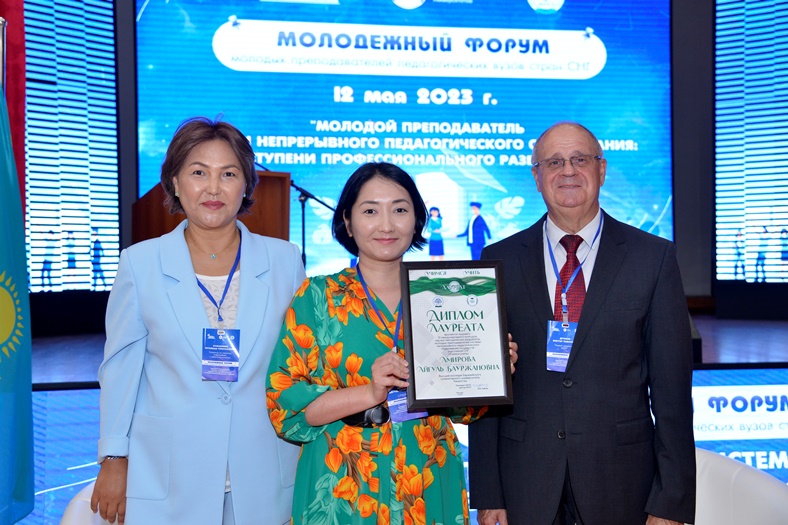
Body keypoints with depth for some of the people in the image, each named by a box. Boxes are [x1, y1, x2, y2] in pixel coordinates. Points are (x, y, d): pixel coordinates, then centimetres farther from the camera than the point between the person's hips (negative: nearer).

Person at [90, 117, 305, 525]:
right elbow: (120, 368, 2)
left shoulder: (284, 261, 1)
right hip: (168, 480, -1)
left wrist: (309, 459, 7)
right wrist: (114, 460, 1)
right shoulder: (140, 263, -1)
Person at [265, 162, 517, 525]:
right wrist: (370, 393, -21)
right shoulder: (318, 297, -4)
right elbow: (283, 404, -9)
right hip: (343, 492, -2)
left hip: (431, 490, 3)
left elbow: (461, 409, 10)